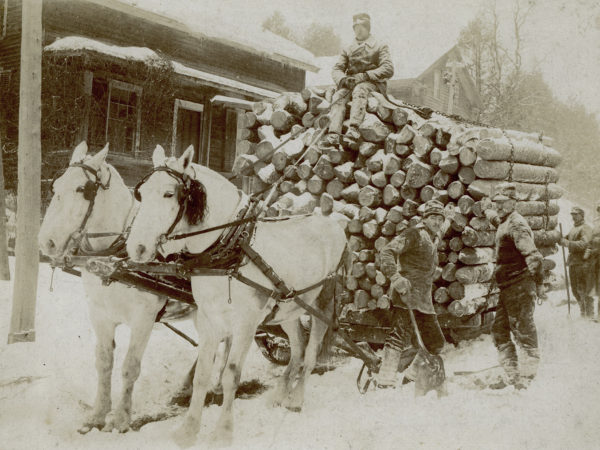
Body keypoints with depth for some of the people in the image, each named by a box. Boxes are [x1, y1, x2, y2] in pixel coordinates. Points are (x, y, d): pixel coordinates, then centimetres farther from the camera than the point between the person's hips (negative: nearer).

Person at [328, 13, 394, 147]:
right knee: (339, 96, -30)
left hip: (372, 83, -3)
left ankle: (353, 129, -59)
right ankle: (334, 134, -48)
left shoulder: (379, 47, 12)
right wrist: (343, 79, -13)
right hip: (351, 84, 3)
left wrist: (364, 76, -15)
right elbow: (336, 69, 13)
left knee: (359, 90, -39)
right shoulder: (348, 50, 24)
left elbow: (388, 70, -2)